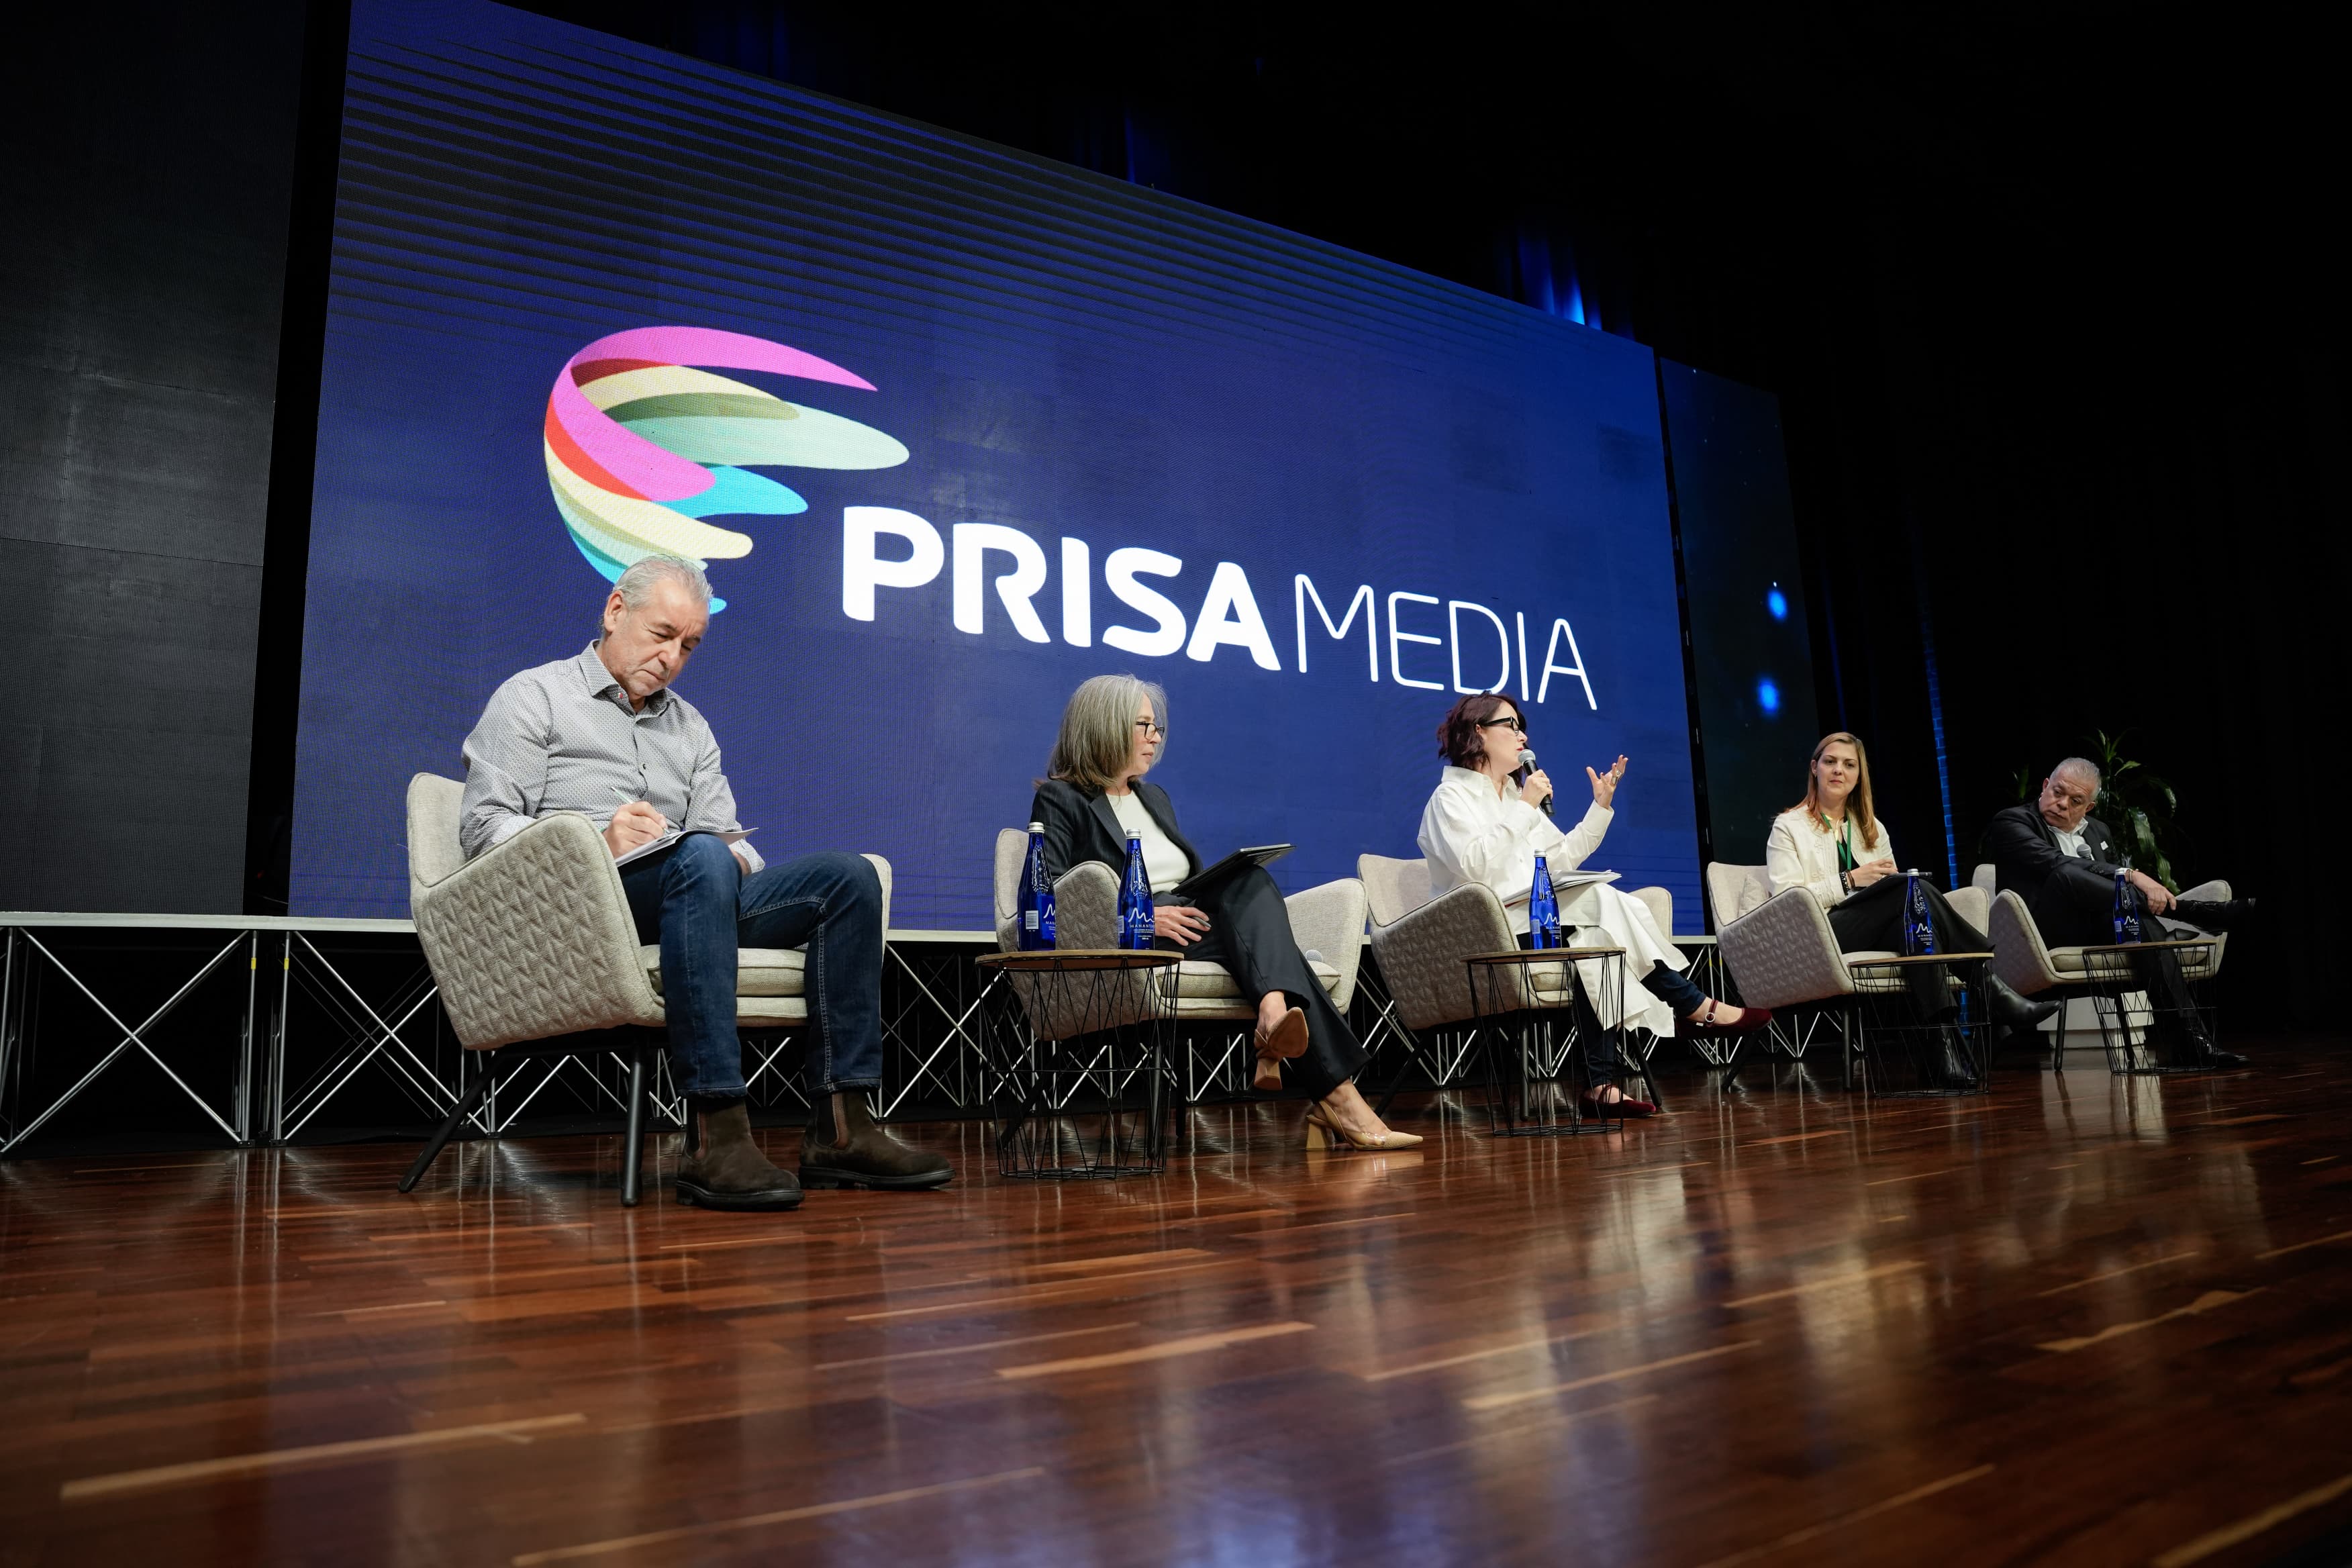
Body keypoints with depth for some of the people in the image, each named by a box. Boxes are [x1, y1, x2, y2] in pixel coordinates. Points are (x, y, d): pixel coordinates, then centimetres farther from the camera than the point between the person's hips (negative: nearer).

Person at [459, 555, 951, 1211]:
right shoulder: (534, 697, 11)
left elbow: (723, 832, 20)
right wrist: (596, 844, -17)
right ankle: (720, 1142, -45)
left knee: (849, 876, -16)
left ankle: (840, 1126, -22)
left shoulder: (689, 725, 28)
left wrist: (737, 860, -6)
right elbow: (484, 826, -1)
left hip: (689, 892, 6)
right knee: (699, 860, -39)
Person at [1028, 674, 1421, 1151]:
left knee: (1252, 881, -27)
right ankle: (1338, 1095, -42)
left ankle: (1275, 1020, -54)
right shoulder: (1058, 801, 5)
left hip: (1191, 925, 7)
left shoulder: (1155, 798, 29)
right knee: (1261, 927, -29)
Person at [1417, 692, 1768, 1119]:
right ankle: (1695, 1007, -14)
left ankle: (1600, 1084, -26)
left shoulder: (1515, 792, 23)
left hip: (1538, 920, 8)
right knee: (1603, 899, -24)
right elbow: (1475, 867, -20)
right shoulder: (1451, 796, -2)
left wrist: (1601, 808, 14)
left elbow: (1561, 858, 21)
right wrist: (1526, 808, -16)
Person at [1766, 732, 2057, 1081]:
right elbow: (1787, 900, -4)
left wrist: (1889, 877, -3)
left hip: (1877, 931, 5)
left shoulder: (1871, 827, 27)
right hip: (1818, 938, -5)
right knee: (1910, 887, -29)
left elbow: (1894, 881, 21)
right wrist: (1850, 881, -12)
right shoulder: (1789, 827, 10)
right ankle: (1993, 988, -34)